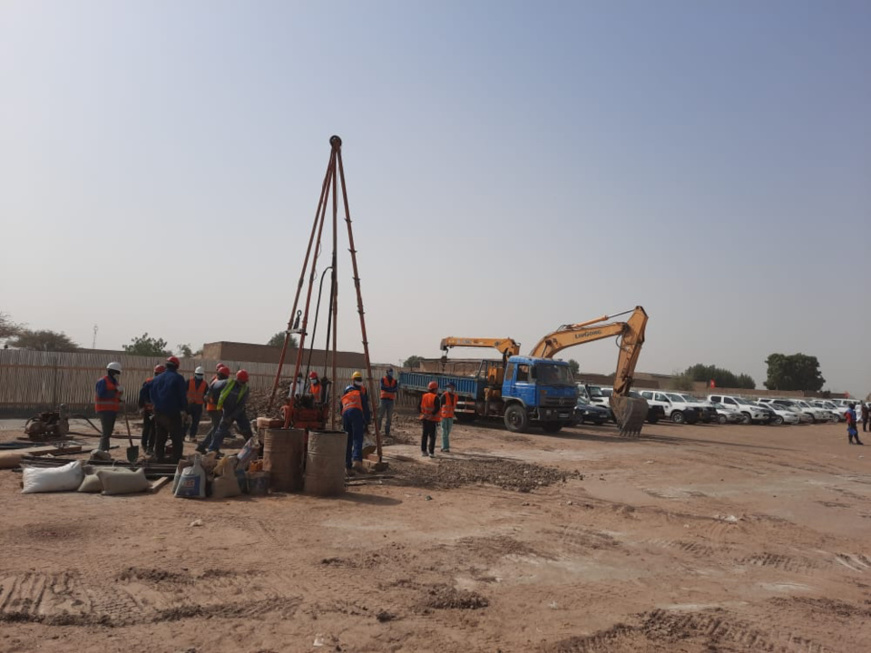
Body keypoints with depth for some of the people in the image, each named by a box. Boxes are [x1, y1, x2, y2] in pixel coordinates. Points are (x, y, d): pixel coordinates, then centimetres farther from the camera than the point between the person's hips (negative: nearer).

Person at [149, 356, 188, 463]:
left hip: (158, 412, 7)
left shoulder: (157, 378, 12)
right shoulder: (178, 378, -8)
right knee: (177, 437, -3)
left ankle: (159, 457, 18)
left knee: (160, 437, 15)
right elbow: (183, 396, -9)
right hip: (172, 413, -6)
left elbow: (152, 396, 16)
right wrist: (184, 409, -2)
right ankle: (176, 458, -8)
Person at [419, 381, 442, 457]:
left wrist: (423, 414, 8)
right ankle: (431, 452, -3)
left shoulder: (423, 396, 5)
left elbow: (420, 406, 7)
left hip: (424, 419, 5)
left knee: (424, 435, 13)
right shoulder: (436, 398, -13)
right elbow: (437, 408, -21)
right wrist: (432, 415, -14)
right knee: (432, 436, 0)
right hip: (432, 419, -5)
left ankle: (423, 451, 15)